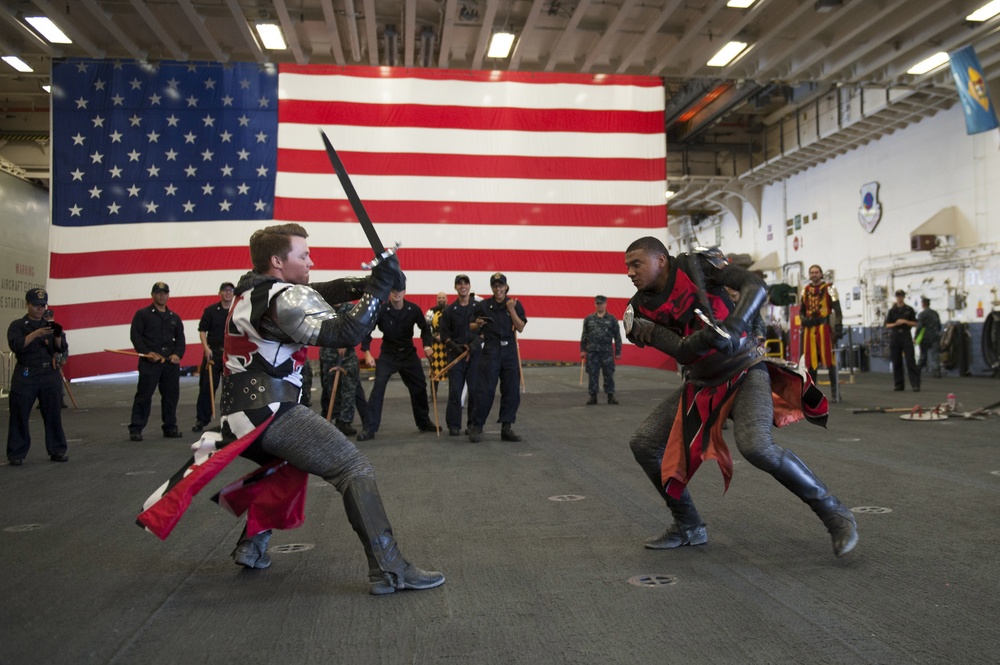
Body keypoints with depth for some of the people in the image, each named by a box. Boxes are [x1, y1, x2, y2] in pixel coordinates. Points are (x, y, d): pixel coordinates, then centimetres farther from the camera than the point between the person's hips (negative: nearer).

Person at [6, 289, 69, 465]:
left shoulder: (50, 325, 11)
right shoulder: (17, 325, 2)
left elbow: (62, 348, 0)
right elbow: (15, 345, -15)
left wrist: (57, 336, -20)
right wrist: (35, 334, -28)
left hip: (50, 374, 3)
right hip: (25, 376, -3)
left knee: (53, 414, 6)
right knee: (19, 415, -1)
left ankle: (57, 451, 15)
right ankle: (16, 454, 7)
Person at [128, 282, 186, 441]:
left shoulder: (174, 317, 16)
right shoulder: (142, 314, 4)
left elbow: (180, 339, 14)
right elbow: (135, 335, -3)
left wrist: (177, 354, -4)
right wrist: (146, 352, -15)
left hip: (171, 362, 4)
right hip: (149, 361, -4)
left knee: (171, 395, 7)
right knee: (144, 394, -6)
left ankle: (170, 427, 17)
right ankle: (135, 428, 0)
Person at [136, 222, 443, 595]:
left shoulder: (252, 287, 16)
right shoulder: (286, 298, -11)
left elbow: (318, 293, 14)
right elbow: (344, 333, -20)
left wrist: (369, 282, -1)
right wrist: (378, 288, -13)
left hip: (240, 413, 9)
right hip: (272, 412, -9)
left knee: (289, 465, 35)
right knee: (354, 469, -11)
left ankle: (252, 545, 34)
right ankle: (389, 571, -18)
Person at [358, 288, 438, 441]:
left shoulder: (413, 309, -9)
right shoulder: (381, 310, -17)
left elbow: (425, 328, 6)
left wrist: (427, 345, -10)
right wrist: (367, 352, -25)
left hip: (409, 353, 3)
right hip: (388, 354, -3)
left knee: (419, 387, 11)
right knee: (378, 387, -19)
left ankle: (424, 422, 33)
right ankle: (370, 428, -14)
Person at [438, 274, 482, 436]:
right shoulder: (449, 310, 8)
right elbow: (444, 335, 7)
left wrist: (475, 344, -15)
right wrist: (455, 346, -10)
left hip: (475, 353, -1)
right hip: (456, 354, 1)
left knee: (474, 390, -1)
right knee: (455, 390, -3)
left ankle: (473, 425, 10)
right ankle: (454, 425, 5)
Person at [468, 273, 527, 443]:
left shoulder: (515, 305, 6)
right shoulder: (482, 305, 3)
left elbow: (520, 328, -3)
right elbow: (472, 328, 9)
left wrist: (511, 309, -11)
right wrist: (477, 324, -13)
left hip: (509, 351, 2)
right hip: (490, 351, -2)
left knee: (511, 390, 3)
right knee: (485, 390, -6)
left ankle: (506, 427, 11)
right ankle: (476, 426, 3)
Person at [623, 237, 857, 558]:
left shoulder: (696, 265, -11)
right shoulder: (639, 311, -3)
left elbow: (754, 286, -18)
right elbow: (681, 351, -14)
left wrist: (734, 324, -35)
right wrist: (704, 337, -36)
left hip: (745, 371, -6)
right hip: (702, 384, 6)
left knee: (756, 447, -30)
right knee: (643, 444, -2)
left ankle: (833, 512, -9)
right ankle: (689, 526, 14)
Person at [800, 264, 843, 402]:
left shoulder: (829, 288, 0)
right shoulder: (805, 290, 15)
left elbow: (837, 308, -5)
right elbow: (802, 310, 23)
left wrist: (838, 327, -11)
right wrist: (803, 320, 9)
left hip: (824, 326, -5)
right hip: (809, 327, 5)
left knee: (828, 357, -6)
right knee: (810, 359, 7)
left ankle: (834, 388, -1)